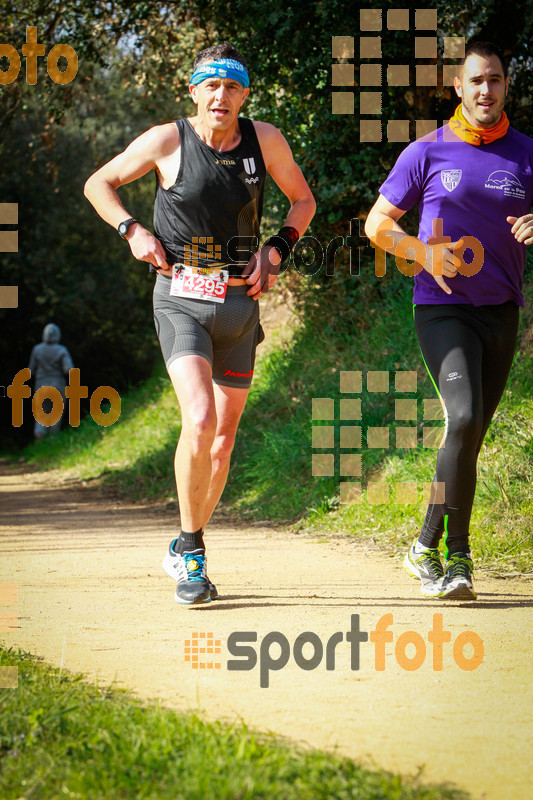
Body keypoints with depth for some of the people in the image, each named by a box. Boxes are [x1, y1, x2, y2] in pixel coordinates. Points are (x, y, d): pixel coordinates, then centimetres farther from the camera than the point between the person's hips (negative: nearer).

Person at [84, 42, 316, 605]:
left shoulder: (264, 139, 0)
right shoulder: (167, 141, -7)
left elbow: (303, 200, 16)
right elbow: (98, 184, 7)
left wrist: (277, 250, 1)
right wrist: (133, 231, -8)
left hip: (239, 302, 4)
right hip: (180, 298, -4)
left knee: (224, 436, 9)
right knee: (199, 421, -22)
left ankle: (185, 551, 27)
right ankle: (191, 550, -7)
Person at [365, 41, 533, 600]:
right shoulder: (427, 153, 0)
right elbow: (377, 223, 5)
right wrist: (425, 253, -13)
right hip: (443, 308, -4)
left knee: (471, 435, 5)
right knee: (464, 417, -22)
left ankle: (430, 546, 17)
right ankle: (456, 553, -13)